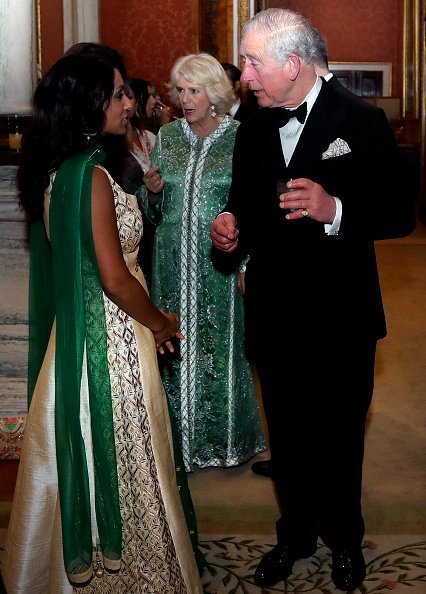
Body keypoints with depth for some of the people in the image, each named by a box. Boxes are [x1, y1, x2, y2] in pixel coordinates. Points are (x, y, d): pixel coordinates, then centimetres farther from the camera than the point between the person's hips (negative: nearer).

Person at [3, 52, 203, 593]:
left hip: (73, 332, 9)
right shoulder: (91, 176, -21)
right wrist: (161, 323, -4)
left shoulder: (57, 169, 7)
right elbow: (116, 280, -22)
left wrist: (148, 320, 16)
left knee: (82, 457, 21)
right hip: (112, 339, -9)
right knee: (120, 463, 7)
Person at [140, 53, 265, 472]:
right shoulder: (167, 136, 6)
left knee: (221, 345, 4)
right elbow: (155, 209, 13)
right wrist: (152, 190, -10)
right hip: (173, 260, 4)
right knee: (176, 345, 8)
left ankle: (227, 438, 21)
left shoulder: (239, 137, -6)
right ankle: (183, 434, 23)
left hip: (220, 261, -3)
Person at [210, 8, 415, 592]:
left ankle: (343, 538, 36)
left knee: (339, 434, 13)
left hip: (340, 318, -4)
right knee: (287, 434, 16)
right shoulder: (253, 132, 5)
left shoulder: (362, 121, -10)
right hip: (275, 317, 4)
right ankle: (296, 533, 37)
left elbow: (400, 214, -12)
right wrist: (230, 224, -7)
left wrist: (334, 209, -28)